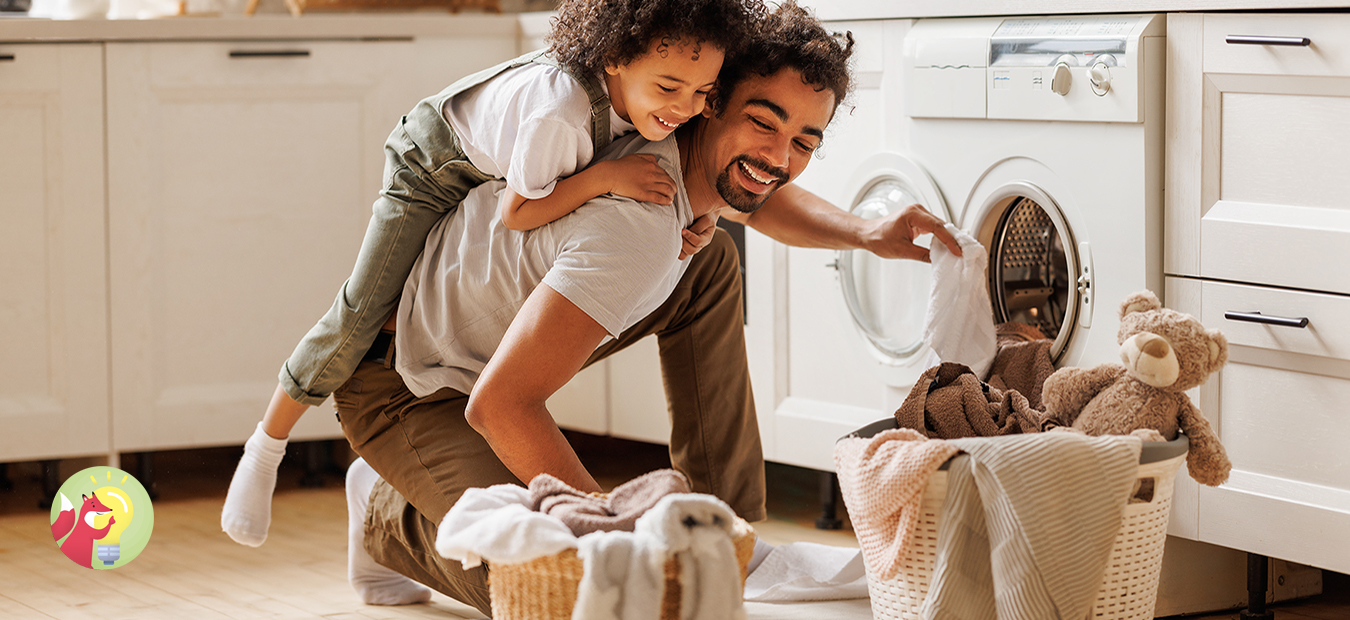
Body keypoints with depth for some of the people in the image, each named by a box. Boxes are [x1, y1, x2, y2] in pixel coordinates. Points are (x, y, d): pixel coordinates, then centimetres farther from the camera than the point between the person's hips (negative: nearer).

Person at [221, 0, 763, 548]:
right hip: (434, 167, -7)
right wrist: (605, 176, -42)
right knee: (363, 313, -10)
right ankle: (264, 452, 6)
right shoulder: (560, 112, -47)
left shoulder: (644, 95, -26)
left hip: (498, 170, 7)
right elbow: (518, 212, -35)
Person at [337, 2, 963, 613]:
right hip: (406, 385, -9)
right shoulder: (638, 229, -36)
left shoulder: (698, 153, -7)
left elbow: (761, 198, 22)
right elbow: (498, 404, -39)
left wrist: (867, 233, 2)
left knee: (711, 264, 3)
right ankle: (386, 514, 5)